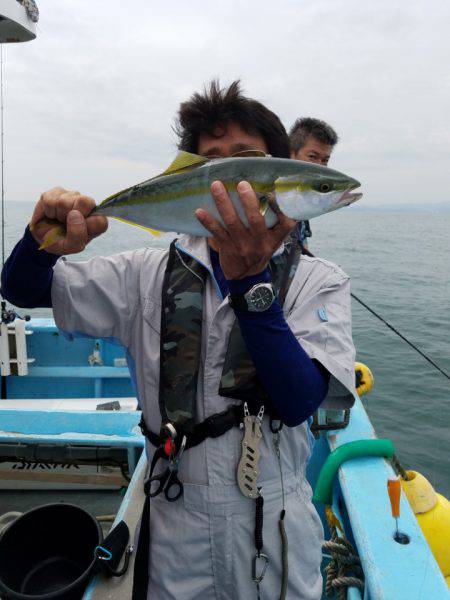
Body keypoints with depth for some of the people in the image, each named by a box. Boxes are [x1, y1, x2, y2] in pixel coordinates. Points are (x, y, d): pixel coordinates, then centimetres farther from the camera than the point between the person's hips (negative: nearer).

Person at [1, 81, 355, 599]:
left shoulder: (318, 281, -7)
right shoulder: (151, 274, -1)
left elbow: (300, 401, -22)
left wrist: (251, 280, -34)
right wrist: (45, 244, -22)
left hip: (274, 527, -1)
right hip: (175, 523, 2)